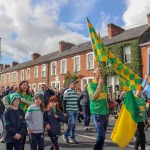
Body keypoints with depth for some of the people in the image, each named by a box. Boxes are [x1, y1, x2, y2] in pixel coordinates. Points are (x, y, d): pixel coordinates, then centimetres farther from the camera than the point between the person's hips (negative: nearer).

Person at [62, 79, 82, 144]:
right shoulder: (67, 91, -5)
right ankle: (65, 135, 8)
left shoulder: (76, 92, 15)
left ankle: (72, 138, 16)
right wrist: (64, 111, -11)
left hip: (76, 110, 6)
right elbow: (64, 102, -7)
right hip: (69, 110, -6)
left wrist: (80, 109, 17)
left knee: (74, 124, 7)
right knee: (71, 123, -13)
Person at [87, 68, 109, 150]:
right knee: (101, 135, -11)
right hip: (97, 112, -7)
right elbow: (93, 97, -21)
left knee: (102, 135, 12)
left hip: (105, 112, 7)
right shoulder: (91, 85, -6)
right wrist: (99, 84, -18)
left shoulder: (104, 85, 12)